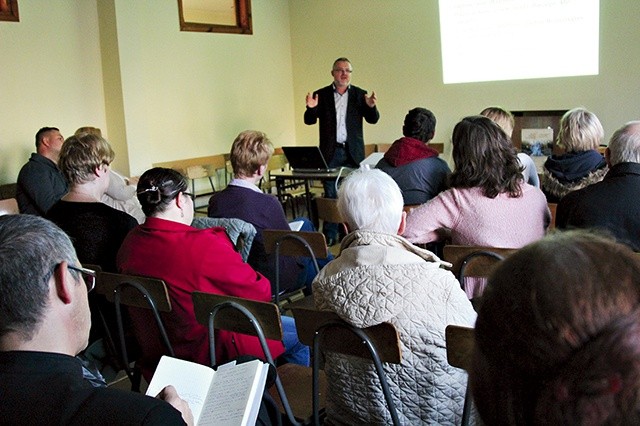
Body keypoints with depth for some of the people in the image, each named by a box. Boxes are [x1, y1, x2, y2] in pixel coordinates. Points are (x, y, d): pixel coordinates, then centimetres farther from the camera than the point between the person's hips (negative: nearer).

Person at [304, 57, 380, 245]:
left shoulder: (360, 94, 6)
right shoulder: (322, 95, 4)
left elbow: (373, 119, 0)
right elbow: (309, 121, 1)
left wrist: (371, 107, -22)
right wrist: (311, 108, -21)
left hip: (353, 151, 0)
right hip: (330, 152, 0)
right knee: (330, 195, 3)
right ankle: (330, 235, 9)